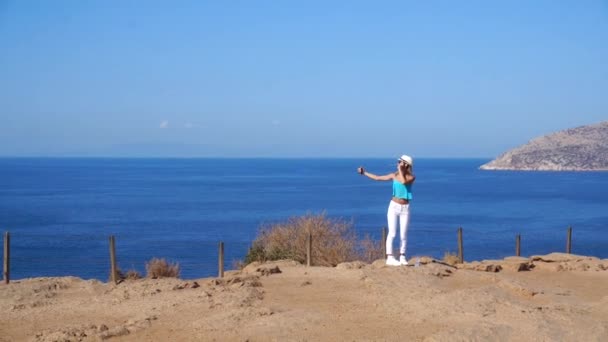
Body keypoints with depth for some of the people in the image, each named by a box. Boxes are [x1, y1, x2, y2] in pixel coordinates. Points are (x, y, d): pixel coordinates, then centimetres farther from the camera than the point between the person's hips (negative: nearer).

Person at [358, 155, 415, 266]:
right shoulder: (394, 175, 3)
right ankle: (389, 257, -4)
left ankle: (402, 257, 13)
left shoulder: (411, 177, -3)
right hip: (394, 206, 1)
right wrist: (364, 173, 9)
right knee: (392, 233, -5)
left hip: (405, 208, -1)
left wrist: (400, 170, -15)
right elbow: (377, 178, 10)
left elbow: (404, 182, -26)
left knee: (403, 235, 1)